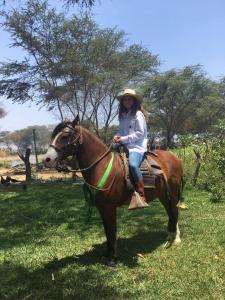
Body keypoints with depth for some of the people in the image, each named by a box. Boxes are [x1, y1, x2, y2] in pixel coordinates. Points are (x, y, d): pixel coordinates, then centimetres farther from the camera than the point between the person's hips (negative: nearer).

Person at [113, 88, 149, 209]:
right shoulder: (123, 115, 18)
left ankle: (141, 196, -33)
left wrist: (124, 139, -14)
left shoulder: (138, 114, -3)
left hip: (137, 147, -8)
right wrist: (117, 136, 0)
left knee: (132, 164, -35)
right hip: (124, 146, 8)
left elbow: (140, 133, -10)